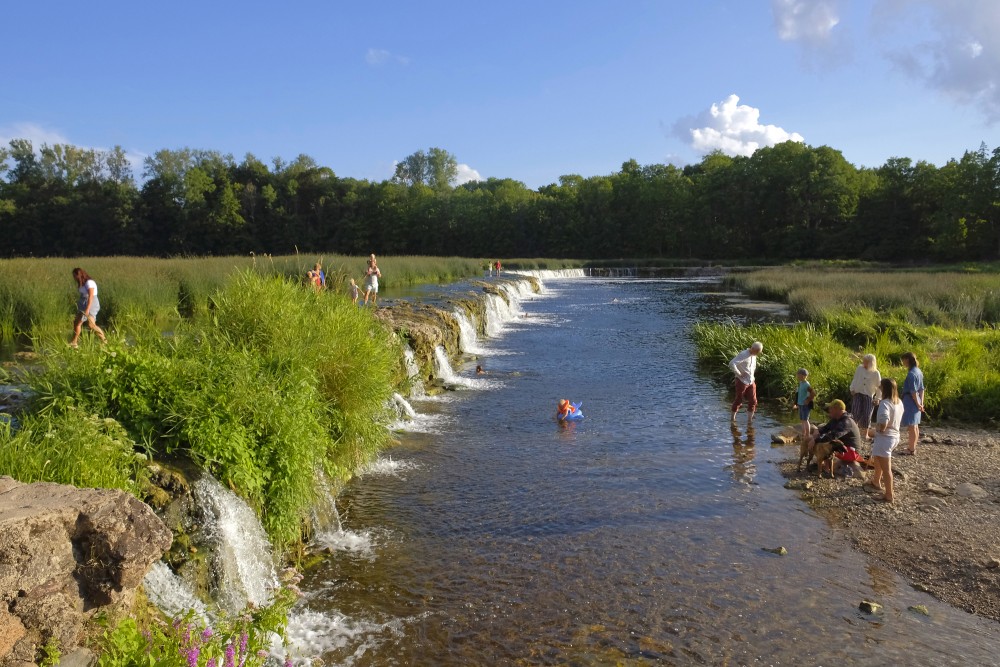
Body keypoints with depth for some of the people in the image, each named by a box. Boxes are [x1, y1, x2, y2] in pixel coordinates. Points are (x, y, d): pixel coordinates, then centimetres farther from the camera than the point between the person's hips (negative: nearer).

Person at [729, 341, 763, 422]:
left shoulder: (754, 356, 7)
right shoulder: (743, 355, -18)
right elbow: (732, 363, -29)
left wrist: (752, 374, 13)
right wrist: (738, 373, -23)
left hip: (751, 382, 7)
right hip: (742, 381, -7)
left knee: (753, 401, 4)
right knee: (738, 400, 4)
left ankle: (749, 419, 14)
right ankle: (733, 418, 18)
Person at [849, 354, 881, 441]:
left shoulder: (876, 373, -6)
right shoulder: (859, 369, -2)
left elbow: (879, 387, 1)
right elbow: (854, 380, 9)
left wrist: (877, 398, 0)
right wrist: (852, 389, -1)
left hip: (868, 396, -1)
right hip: (858, 394, 1)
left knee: (867, 415, 2)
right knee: (856, 413, -9)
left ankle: (866, 434, 16)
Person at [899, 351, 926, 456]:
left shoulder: (911, 373, -19)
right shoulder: (918, 372, 9)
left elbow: (913, 391, -19)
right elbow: (921, 389, 12)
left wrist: (917, 404, -12)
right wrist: (921, 403, 13)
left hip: (910, 401, -9)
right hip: (916, 402, 9)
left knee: (911, 426, -2)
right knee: (915, 426, 15)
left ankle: (911, 449, 3)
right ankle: (913, 447, 25)